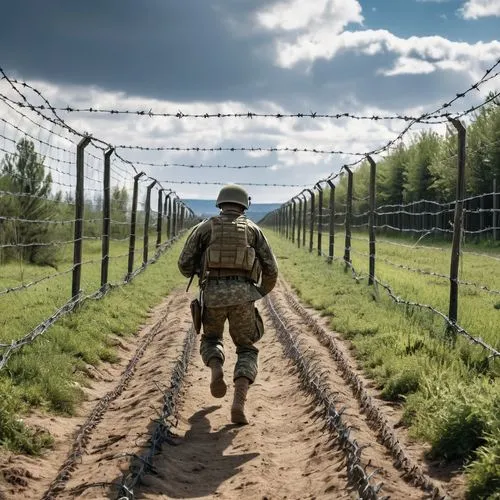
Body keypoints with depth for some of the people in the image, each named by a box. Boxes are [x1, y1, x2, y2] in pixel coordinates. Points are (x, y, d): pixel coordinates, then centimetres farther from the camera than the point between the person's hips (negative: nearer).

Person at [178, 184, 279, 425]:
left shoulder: (205, 227, 13)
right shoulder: (253, 229, 15)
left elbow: (184, 264, 7)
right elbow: (271, 269, 10)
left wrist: (197, 272, 33)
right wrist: (262, 292, 32)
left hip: (213, 296, 0)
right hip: (242, 296, 0)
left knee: (211, 339, 29)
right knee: (246, 351, 13)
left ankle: (216, 369, -6)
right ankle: (239, 403, -11)